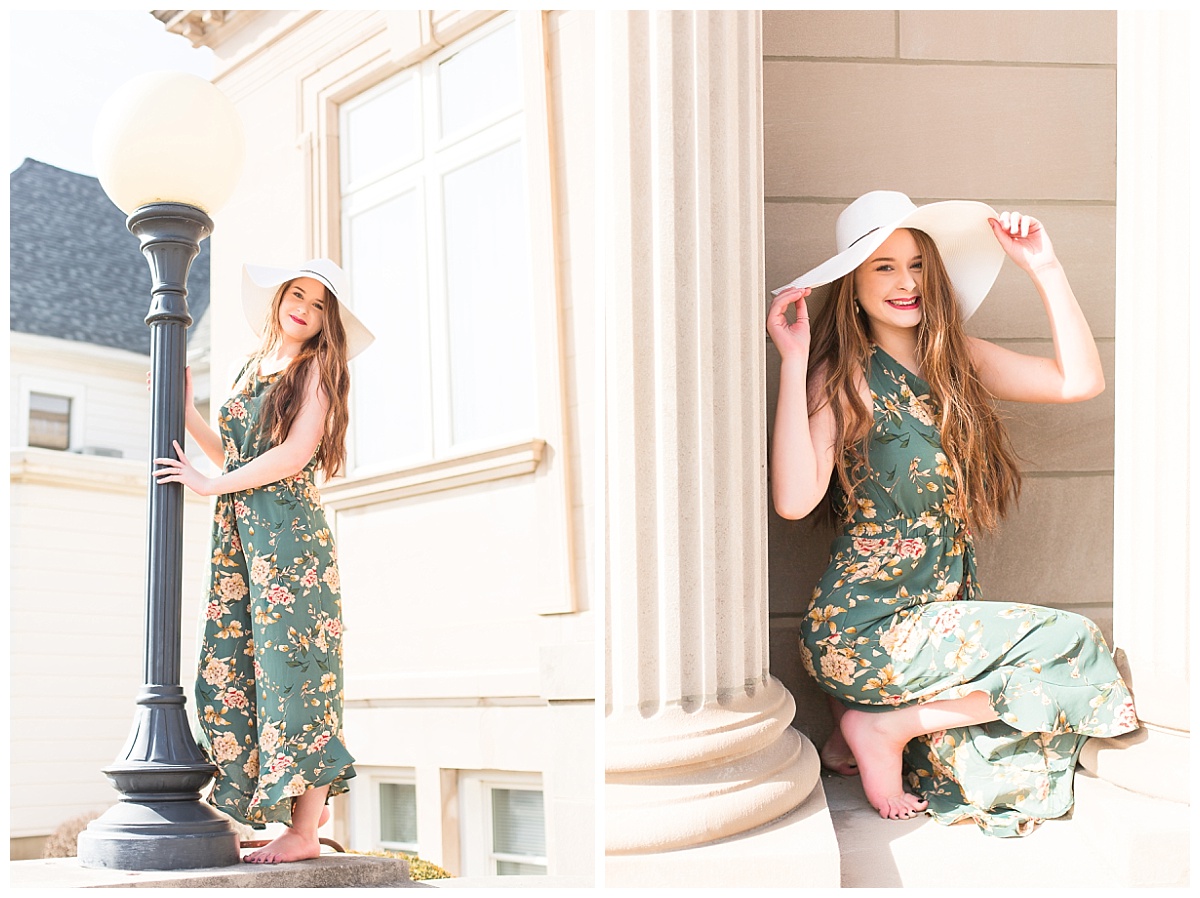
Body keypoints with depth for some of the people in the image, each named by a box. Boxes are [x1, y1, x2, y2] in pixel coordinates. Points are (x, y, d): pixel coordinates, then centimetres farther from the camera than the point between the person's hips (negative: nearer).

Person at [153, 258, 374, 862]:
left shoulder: (317, 368, 1)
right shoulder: (254, 369, 20)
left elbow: (295, 454, -11)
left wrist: (209, 485, -6)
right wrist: (186, 410, 20)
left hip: (289, 530, -7)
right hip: (238, 535, 7)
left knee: (290, 665, -9)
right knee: (228, 674, 2)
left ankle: (305, 828, -6)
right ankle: (311, 800, 9)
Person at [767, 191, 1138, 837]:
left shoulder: (955, 360, 8)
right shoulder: (843, 376, -11)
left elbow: (1079, 381, 1)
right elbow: (794, 499, -25)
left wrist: (1044, 268, -2)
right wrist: (793, 364, -26)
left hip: (943, 611, 7)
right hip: (863, 631, -7)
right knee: (1074, 643, -14)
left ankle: (885, 724, 11)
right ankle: (886, 728, -4)